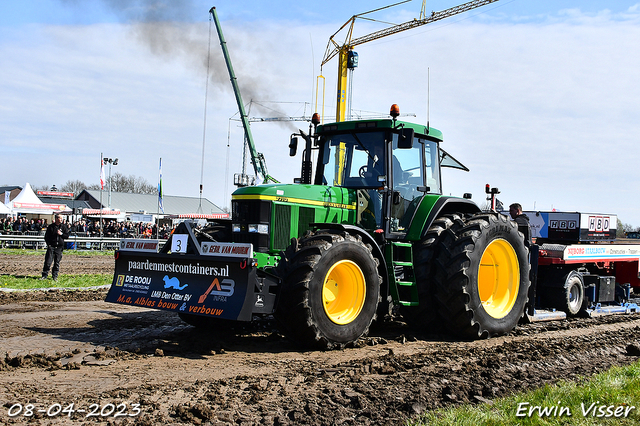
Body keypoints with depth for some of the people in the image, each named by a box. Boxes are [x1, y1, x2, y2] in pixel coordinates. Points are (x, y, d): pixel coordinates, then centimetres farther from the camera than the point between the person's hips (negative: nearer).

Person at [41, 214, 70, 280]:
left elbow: (67, 236, 8)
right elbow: (46, 236, 8)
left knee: (57, 262, 4)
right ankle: (44, 275, 4)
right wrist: (48, 244, -3)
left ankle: (55, 276, 12)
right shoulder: (51, 227, 5)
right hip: (51, 246, -1)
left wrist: (61, 234, -9)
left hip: (59, 247, 1)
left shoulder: (63, 226, 8)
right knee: (48, 262, -6)